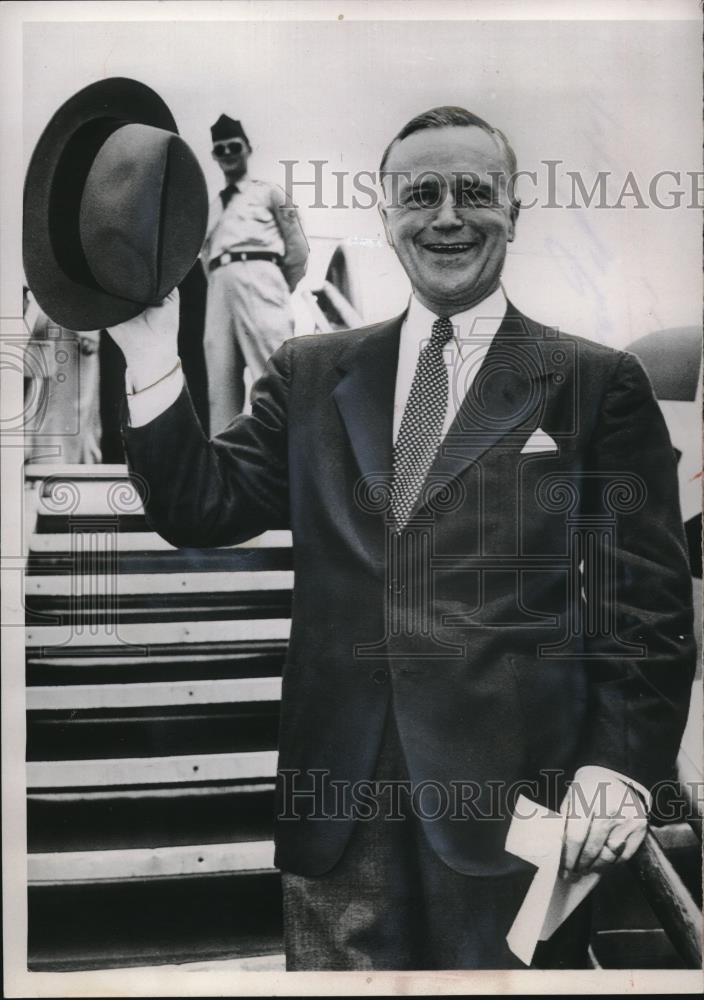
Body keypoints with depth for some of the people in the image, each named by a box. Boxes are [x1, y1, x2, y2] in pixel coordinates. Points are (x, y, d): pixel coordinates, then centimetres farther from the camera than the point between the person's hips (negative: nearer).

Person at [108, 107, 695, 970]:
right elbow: (203, 509, 3)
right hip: (336, 796, 3)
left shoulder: (599, 384, 1)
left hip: (513, 798, -2)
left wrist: (622, 763, -12)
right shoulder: (310, 373, 9)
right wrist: (152, 358, -9)